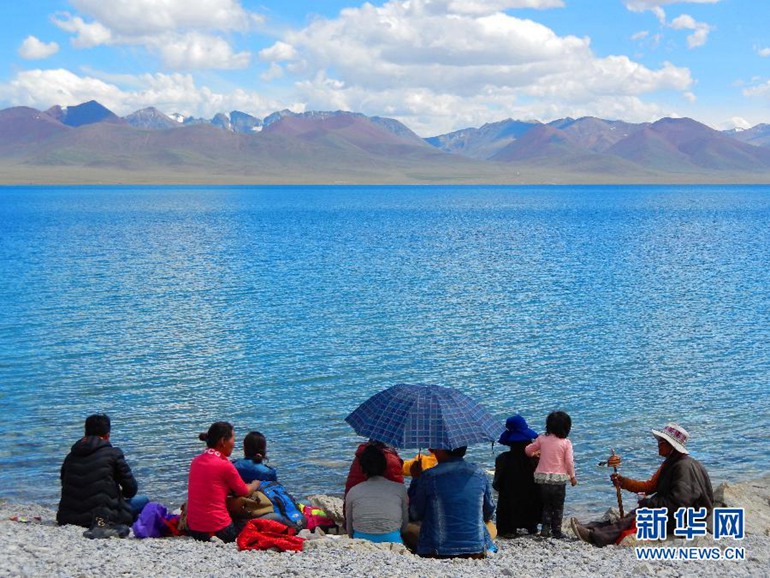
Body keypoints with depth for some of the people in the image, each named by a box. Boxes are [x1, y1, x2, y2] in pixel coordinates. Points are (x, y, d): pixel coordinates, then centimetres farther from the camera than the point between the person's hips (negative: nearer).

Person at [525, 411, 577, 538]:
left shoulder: (542, 439, -1)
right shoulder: (566, 443, -8)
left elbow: (528, 450, 9)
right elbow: (569, 462, -8)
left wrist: (534, 454, 30)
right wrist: (572, 477, 4)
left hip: (543, 477, 2)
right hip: (559, 478, -2)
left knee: (546, 505, 16)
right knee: (558, 507, 10)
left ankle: (545, 529, 9)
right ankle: (556, 531, 10)